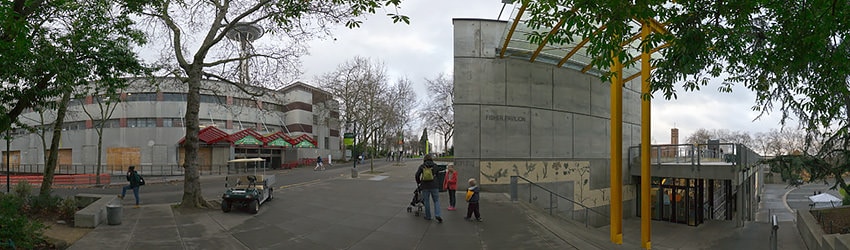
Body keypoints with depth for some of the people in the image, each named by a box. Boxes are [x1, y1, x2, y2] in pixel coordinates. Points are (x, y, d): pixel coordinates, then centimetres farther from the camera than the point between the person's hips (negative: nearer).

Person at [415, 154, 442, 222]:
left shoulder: (422, 166, 1)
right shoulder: (435, 165, 2)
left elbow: (417, 175, -2)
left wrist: (418, 182, 14)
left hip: (425, 186, 1)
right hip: (434, 186, 0)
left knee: (426, 201, 11)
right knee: (436, 201, 7)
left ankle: (428, 216, 16)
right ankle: (437, 215, -9)